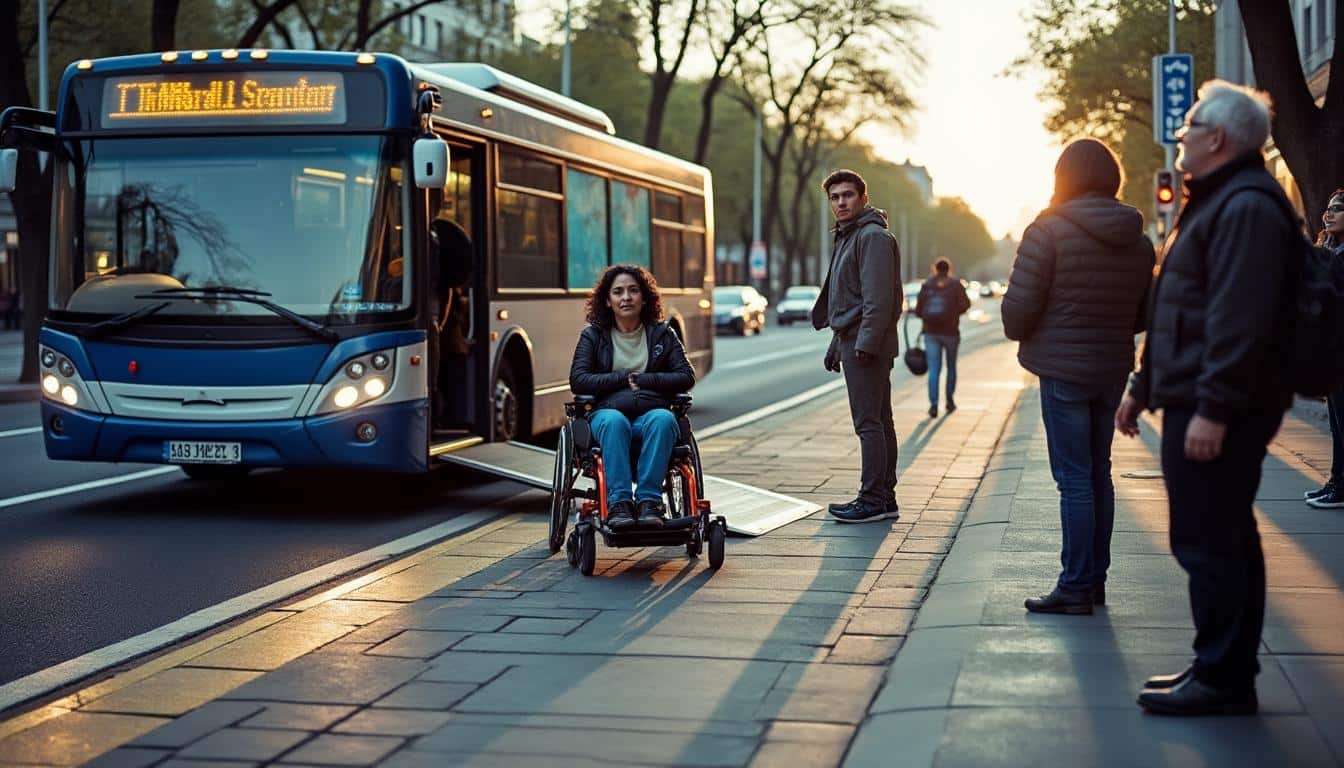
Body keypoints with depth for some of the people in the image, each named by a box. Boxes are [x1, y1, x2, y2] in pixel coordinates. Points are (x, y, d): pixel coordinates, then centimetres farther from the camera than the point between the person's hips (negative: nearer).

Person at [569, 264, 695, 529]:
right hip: (608, 411, -1)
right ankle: (618, 502, -43)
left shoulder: (662, 334, 15)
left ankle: (648, 500, -40)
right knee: (614, 422, -38)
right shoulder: (593, 336, 12)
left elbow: (686, 377, 6)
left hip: (652, 412, 1)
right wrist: (624, 378, -4)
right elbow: (578, 381, 0)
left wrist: (643, 380, -3)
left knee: (663, 419, -36)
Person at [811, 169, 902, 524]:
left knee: (868, 421, -10)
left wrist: (865, 342, -24)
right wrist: (837, 344, 23)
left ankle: (873, 500, -8)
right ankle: (884, 497, 16)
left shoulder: (872, 236, -11)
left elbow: (878, 298, -20)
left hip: (866, 344, -11)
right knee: (878, 421, 11)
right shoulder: (847, 238, 22)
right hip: (852, 341, 11)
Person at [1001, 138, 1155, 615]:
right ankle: (1095, 580, 22)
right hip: (1113, 370, 6)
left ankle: (1076, 586, 1)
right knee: (1098, 473, 14)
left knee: (1074, 477, -3)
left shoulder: (1049, 229, -12)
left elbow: (1018, 306, -16)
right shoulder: (1138, 240, 6)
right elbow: (1145, 315, 10)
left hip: (1063, 369, -6)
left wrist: (1019, 334, 5)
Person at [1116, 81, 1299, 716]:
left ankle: (1223, 678, -1)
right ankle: (1224, 671, 22)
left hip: (1216, 410, -11)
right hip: (1195, 402, 11)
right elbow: (1179, 312, 24)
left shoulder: (1246, 206, -15)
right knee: (1223, 540, 14)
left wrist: (1213, 408, -28)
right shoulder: (1215, 202, 20)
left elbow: (1241, 320, -24)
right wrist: (1143, 388, 24)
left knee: (1208, 543, -7)